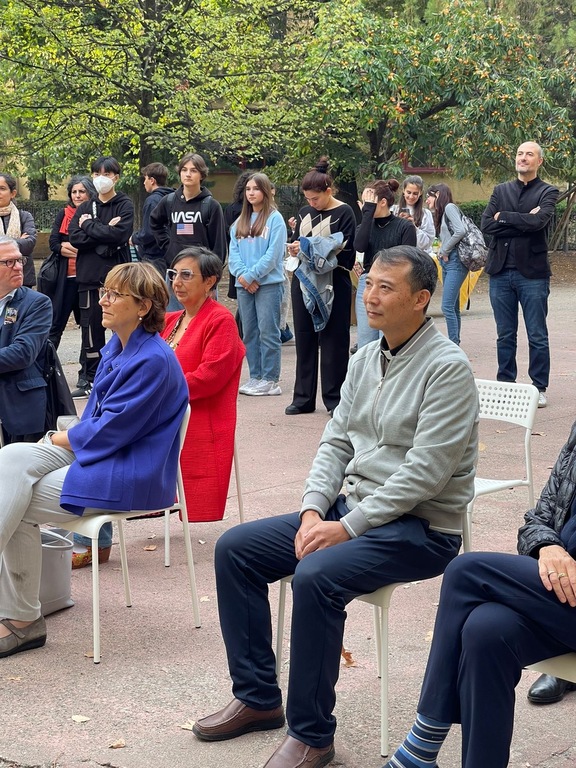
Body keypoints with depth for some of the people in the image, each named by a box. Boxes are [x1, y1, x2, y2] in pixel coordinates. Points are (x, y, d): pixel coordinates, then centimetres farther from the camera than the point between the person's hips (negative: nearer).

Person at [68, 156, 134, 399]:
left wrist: (89, 226, -6)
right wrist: (105, 232, -12)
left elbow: (121, 234, -14)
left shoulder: (125, 205, 2)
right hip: (89, 277, 4)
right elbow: (74, 237, -1)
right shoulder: (85, 207, 13)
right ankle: (92, 380, 13)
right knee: (91, 327, 5)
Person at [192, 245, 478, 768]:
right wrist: (314, 509, -6)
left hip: (421, 528, -8)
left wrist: (348, 527, -22)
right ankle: (257, 698, 9)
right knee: (235, 548, 0)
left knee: (315, 576, -33)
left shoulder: (447, 368, -15)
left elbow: (424, 473, -21)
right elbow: (336, 442, 11)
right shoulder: (365, 360, 10)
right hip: (353, 507, 9)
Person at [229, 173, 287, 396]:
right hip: (244, 285, 6)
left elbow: (273, 253, -11)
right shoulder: (239, 222, 15)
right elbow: (234, 252, 8)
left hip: (269, 283, -6)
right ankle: (255, 376, 16)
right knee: (249, 333, 9)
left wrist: (251, 275, -14)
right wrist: (241, 274, -9)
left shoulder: (275, 219, -4)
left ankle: (270, 380, -2)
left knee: (268, 332, -5)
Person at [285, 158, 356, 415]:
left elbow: (346, 252, -12)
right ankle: (303, 397, 16)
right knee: (304, 340, 8)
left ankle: (334, 398, 7)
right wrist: (294, 248, -6)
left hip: (333, 284, -6)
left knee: (332, 341, -1)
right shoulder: (305, 212, 12)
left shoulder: (344, 213, -6)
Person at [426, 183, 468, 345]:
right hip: (447, 262, 10)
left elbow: (460, 231, -20)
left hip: (455, 261, -10)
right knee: (453, 308, 10)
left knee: (447, 307, -15)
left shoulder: (449, 207, -6)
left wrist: (445, 251, -12)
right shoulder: (440, 214, 20)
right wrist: (442, 254, -1)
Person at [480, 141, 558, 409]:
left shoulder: (547, 192, 1)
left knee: (537, 336, 2)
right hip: (501, 271, 3)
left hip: (532, 273, -3)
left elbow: (539, 221, -18)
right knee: (505, 335, 10)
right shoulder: (501, 191, 12)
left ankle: (539, 388, 10)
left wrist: (503, 217, -8)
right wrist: (524, 221, -10)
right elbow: (486, 224, -3)